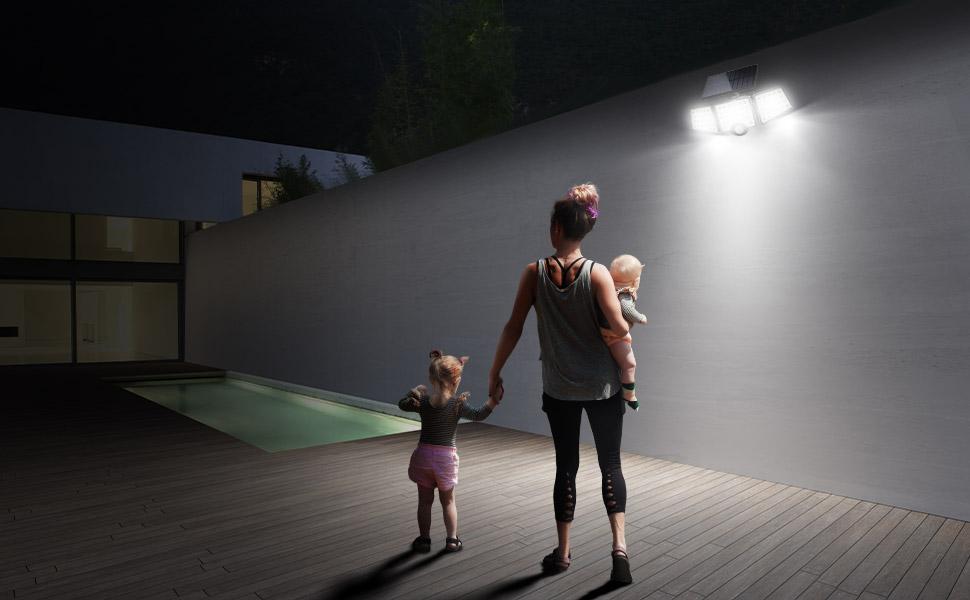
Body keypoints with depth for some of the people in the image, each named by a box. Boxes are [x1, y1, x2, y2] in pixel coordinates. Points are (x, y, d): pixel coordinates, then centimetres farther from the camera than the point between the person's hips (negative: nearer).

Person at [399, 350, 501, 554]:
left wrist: (413, 391, 25)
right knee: (448, 501, 16)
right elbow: (477, 415, -13)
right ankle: (451, 540, 19)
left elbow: (402, 404, 11)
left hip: (424, 454, 2)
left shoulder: (422, 401, -5)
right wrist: (493, 400, -9)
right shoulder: (457, 404, -14)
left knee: (425, 501, 14)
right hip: (446, 456, -1)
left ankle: (424, 540, 21)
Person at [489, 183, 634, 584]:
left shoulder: (535, 272, -7)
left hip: (559, 388, 1)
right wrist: (629, 315, 8)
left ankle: (563, 552, 23)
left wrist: (495, 372, 6)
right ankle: (619, 543, -4)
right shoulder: (597, 273, -10)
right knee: (610, 465, 11)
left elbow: (514, 327, -5)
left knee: (566, 468, 14)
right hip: (602, 385, -1)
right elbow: (620, 328, -16)